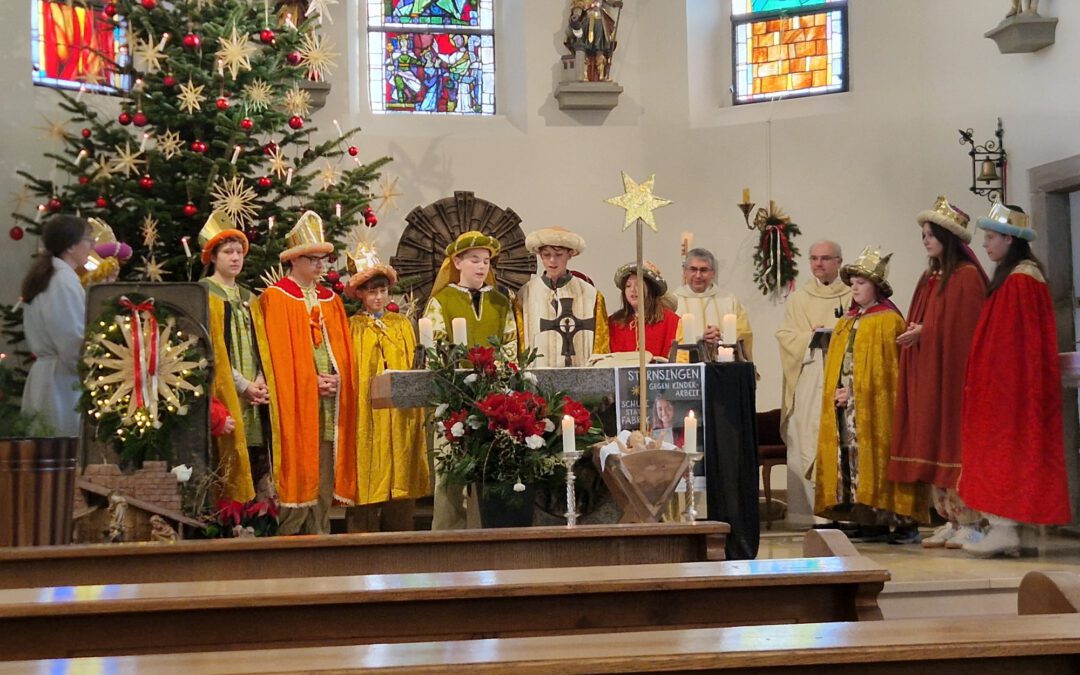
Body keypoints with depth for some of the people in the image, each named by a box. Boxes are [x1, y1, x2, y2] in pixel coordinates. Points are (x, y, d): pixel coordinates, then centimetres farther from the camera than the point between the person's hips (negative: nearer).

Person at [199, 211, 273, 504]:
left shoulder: (250, 300, 20)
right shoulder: (202, 295, 1)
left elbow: (260, 345, 15)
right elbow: (209, 347, -7)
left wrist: (261, 382, -4)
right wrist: (242, 385, -13)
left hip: (255, 397, 6)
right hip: (224, 394, -5)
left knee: (257, 463, -1)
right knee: (229, 458, -11)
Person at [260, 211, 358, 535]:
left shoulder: (331, 300, 17)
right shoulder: (275, 298, -2)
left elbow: (343, 350, 14)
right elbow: (278, 353, -10)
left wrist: (338, 378, -4)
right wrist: (311, 380, -15)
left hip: (330, 399, 6)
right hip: (296, 400, -6)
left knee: (325, 480, 6)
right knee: (298, 478, -7)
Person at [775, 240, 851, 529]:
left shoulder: (851, 297, 12)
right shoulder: (798, 299, 16)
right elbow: (785, 334, 7)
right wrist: (812, 337, -9)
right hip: (807, 378, 1)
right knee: (804, 441, -6)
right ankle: (806, 510, -5)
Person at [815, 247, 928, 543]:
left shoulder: (889, 320, -5)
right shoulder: (847, 321, 17)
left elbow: (885, 369, -11)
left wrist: (855, 393, -14)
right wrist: (835, 393, 1)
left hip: (874, 406, -7)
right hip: (846, 406, 7)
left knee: (878, 459, -8)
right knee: (854, 462, 3)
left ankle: (905, 521, -2)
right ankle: (873, 521, 8)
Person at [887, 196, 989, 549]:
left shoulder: (966, 276, -9)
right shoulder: (929, 278, 17)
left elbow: (964, 328, -15)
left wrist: (924, 332, -13)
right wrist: (914, 332, 1)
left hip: (952, 371, -8)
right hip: (925, 372, 8)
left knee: (955, 441, -7)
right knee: (934, 444, 7)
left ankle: (970, 523, 0)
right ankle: (950, 520, 13)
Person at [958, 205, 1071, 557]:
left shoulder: (1020, 280, -16)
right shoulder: (1013, 276, 15)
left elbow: (1016, 340, -20)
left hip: (1012, 381, -10)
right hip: (1005, 381, 10)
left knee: (1004, 451, -6)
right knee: (1004, 451, 10)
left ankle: (1004, 530, -2)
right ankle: (1004, 529, 13)